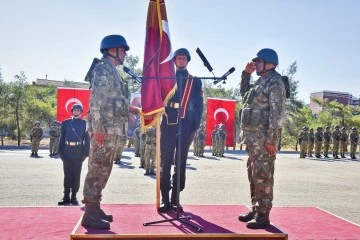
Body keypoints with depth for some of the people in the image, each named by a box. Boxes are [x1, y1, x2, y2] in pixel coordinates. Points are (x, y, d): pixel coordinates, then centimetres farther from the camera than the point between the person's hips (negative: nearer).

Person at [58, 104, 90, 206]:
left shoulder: (84, 123, 5)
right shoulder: (66, 123, 11)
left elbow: (87, 139, 1)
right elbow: (62, 138, 9)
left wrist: (85, 153, -7)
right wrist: (61, 152, 1)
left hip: (78, 153, -1)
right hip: (67, 152, 2)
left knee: (76, 175, 3)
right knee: (67, 175, 5)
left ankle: (74, 197, 10)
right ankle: (66, 197, 11)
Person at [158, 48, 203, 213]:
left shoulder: (195, 81, 14)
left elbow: (199, 105, 8)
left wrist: (195, 126, -1)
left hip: (186, 126, 1)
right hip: (168, 124, 0)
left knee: (181, 162, 3)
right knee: (165, 161, -3)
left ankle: (175, 199, 11)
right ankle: (165, 199, 3)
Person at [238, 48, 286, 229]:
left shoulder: (275, 81, -8)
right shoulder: (261, 81, 19)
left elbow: (277, 112, -16)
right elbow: (244, 94, 35)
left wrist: (271, 138, -21)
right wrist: (246, 74, 22)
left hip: (264, 137, -10)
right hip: (253, 136, 10)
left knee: (262, 176, -7)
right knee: (253, 174, 14)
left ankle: (263, 215, 0)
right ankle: (255, 210, 24)